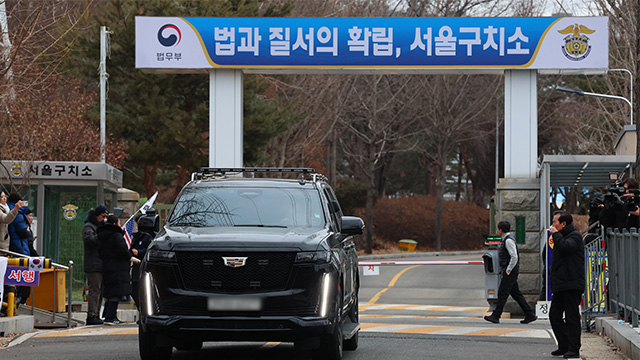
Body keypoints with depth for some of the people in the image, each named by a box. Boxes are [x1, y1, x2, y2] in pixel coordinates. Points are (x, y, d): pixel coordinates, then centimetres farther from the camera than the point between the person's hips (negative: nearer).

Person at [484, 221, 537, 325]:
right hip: (509, 272, 10)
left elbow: (514, 257, -21)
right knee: (516, 294, 10)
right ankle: (530, 315, 10)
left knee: (502, 293, -9)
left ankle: (495, 316, -8)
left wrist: (508, 270, -18)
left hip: (510, 272, -10)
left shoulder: (509, 241, -14)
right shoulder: (505, 240, 18)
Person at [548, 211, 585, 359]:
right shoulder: (563, 236, 22)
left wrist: (556, 234, -13)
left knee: (571, 317, -7)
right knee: (554, 315, 8)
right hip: (560, 285, 10)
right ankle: (564, 346, 15)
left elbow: (565, 247, -27)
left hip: (571, 285, -10)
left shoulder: (575, 236, -7)